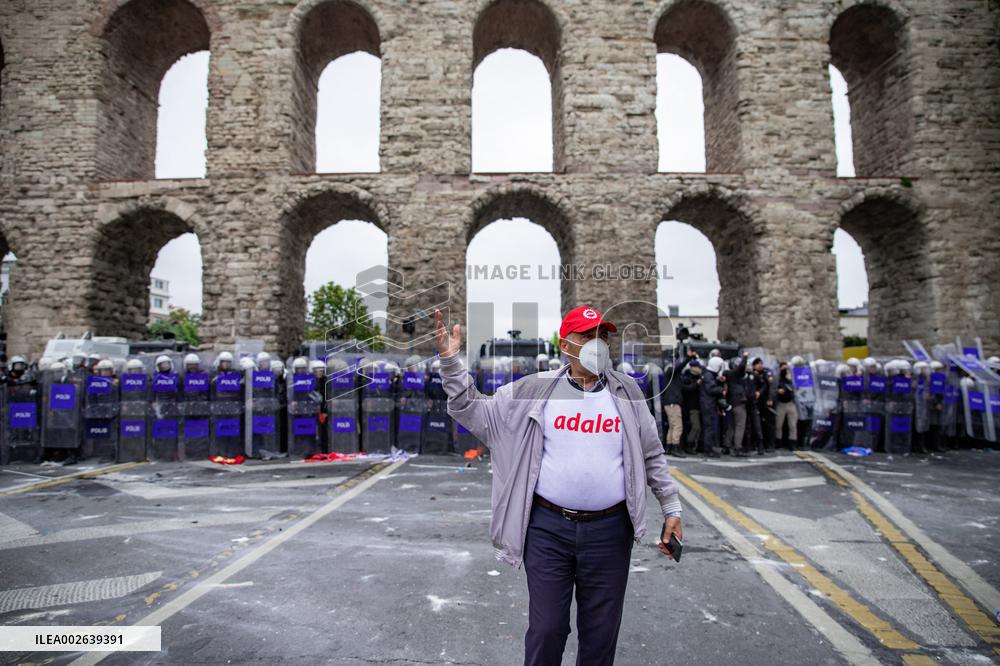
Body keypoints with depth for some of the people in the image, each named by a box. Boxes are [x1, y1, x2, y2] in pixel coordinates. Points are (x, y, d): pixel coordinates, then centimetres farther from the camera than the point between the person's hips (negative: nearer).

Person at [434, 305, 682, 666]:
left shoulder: (627, 391, 4)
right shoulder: (536, 388, -2)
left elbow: (652, 455, 11)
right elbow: (473, 410, 0)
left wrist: (671, 508, 11)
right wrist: (451, 361, -10)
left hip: (609, 531, 2)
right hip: (548, 528, -1)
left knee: (601, 633, 15)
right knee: (547, 628, 9)